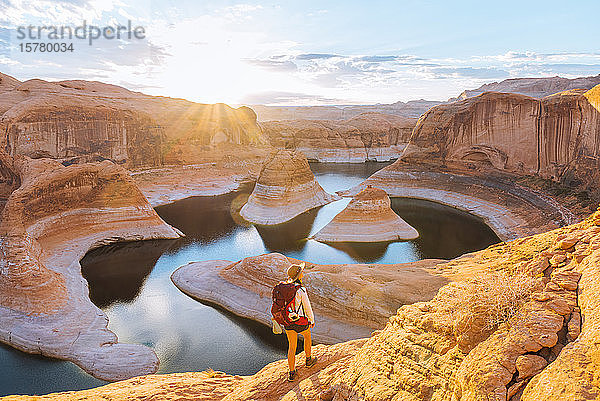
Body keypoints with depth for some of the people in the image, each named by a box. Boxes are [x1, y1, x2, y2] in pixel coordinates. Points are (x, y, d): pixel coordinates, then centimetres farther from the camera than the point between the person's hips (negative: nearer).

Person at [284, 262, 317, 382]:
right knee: (307, 336, 27)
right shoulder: (301, 290, -24)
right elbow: (308, 308, -15)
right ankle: (308, 360, 46)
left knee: (291, 346, 16)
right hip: (301, 322, -4)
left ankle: (292, 373, 21)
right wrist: (312, 320, 2)